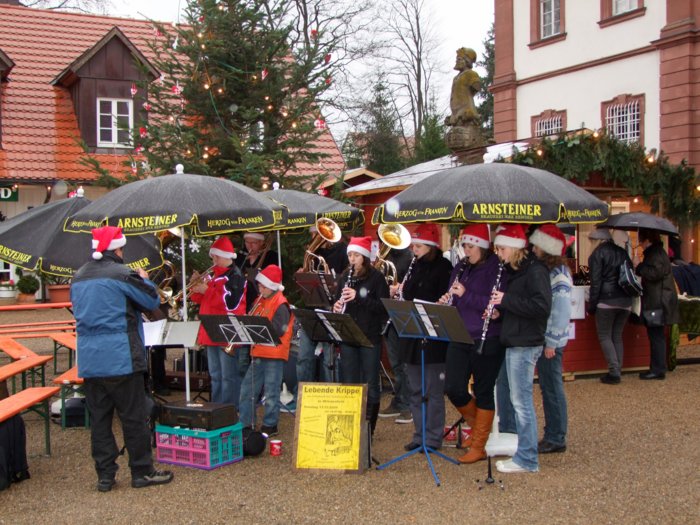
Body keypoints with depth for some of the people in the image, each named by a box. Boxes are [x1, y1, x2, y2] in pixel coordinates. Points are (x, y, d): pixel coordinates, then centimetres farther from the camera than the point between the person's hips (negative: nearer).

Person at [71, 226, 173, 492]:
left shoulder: (78, 277, 10)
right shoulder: (121, 274, -11)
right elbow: (152, 301, -4)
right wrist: (144, 279, 15)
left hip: (88, 360, 6)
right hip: (120, 358, -6)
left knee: (99, 418, 10)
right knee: (134, 416, 3)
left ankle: (105, 475, 14)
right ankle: (142, 472, 10)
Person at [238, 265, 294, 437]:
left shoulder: (280, 304, -11)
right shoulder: (261, 301, 15)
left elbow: (278, 330, -20)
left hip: (274, 354, -8)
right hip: (258, 352, 8)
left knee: (271, 392, 0)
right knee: (247, 389, 9)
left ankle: (270, 426, 11)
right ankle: (245, 423, 18)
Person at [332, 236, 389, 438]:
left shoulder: (376, 277, -6)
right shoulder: (344, 277, 10)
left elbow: (384, 307, -13)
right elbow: (338, 301, 17)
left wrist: (358, 297, -22)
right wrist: (337, 306, -7)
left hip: (370, 337, -5)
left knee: (370, 385, 3)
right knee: (349, 384, 9)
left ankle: (369, 428, 12)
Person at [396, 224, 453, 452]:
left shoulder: (443, 267, -9)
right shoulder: (415, 267, 12)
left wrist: (408, 293, -20)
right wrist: (399, 293, -2)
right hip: (412, 335, 7)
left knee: (433, 390, 1)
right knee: (415, 390, 12)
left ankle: (433, 438, 9)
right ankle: (419, 435, 22)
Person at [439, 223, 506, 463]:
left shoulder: (497, 269, -10)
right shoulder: (460, 268, 11)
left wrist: (466, 295, -23)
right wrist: (446, 302, -3)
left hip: (487, 341, -6)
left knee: (483, 392, 4)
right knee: (453, 388, 3)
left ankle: (479, 446, 16)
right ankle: (477, 424, 31)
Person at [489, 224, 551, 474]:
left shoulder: (535, 271, -14)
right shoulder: (514, 271, 15)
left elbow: (541, 306, -24)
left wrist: (507, 300, -21)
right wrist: (500, 310, 4)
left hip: (525, 344, -10)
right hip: (514, 342, 10)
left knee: (521, 401, -5)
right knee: (519, 400, 14)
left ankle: (527, 460, 3)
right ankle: (525, 454, 23)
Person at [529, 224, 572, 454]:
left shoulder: (559, 275, -15)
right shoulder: (545, 271, 12)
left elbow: (562, 312, -19)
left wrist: (551, 343, -18)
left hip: (551, 341, -9)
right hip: (541, 339, 9)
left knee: (552, 388, -1)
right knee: (548, 387, 14)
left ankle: (556, 439, 9)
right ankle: (552, 435, 23)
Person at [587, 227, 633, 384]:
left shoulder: (598, 253, -5)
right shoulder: (622, 252, 13)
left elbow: (596, 281, -10)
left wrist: (592, 304, -6)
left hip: (606, 301, -6)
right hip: (625, 301, 6)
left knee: (605, 336, 1)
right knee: (617, 336, 12)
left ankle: (614, 372, -7)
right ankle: (617, 371, 10)